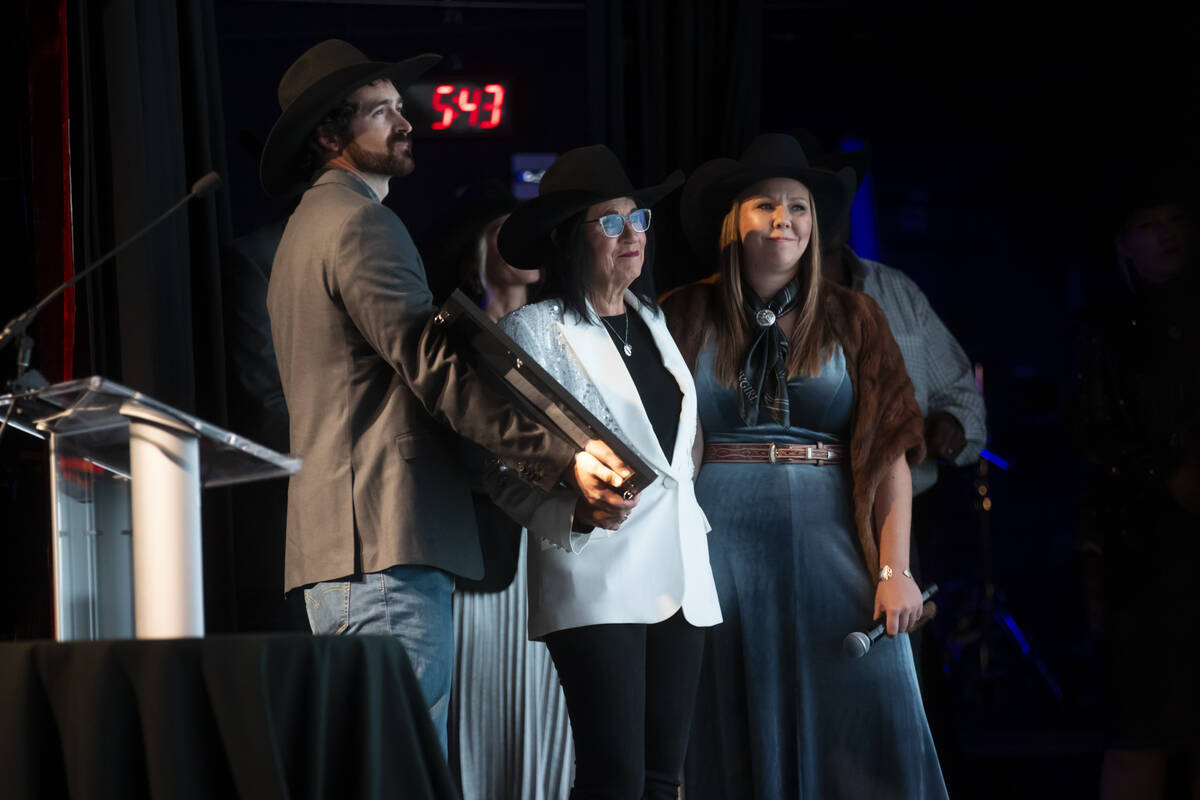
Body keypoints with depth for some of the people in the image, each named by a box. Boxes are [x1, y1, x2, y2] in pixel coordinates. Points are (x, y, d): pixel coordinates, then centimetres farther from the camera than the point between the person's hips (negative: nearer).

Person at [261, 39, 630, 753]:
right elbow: (433, 367, -18)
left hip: (335, 546, 11)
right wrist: (561, 455, -20)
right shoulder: (360, 221, -8)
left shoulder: (309, 227, 27)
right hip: (389, 541, -11)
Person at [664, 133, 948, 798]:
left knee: (869, 730, -8)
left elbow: (889, 448, 0)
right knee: (739, 733, 2)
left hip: (829, 537, 0)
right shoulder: (688, 318, 7)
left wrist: (894, 569, -10)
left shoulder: (852, 319, 7)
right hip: (721, 541, 0)